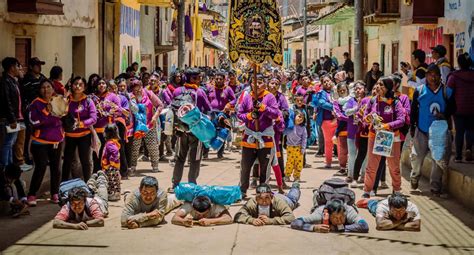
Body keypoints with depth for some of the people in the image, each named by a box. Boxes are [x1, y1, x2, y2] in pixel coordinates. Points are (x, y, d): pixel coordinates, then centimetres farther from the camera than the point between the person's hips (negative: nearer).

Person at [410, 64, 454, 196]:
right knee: (417, 156, 8)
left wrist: (445, 115, -15)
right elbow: (413, 110, 7)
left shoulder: (447, 91, -3)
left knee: (440, 159, 1)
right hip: (422, 131, 1)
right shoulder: (419, 91, 0)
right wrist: (412, 127, 5)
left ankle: (435, 186, 15)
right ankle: (415, 177, 38)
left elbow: (452, 108, 6)